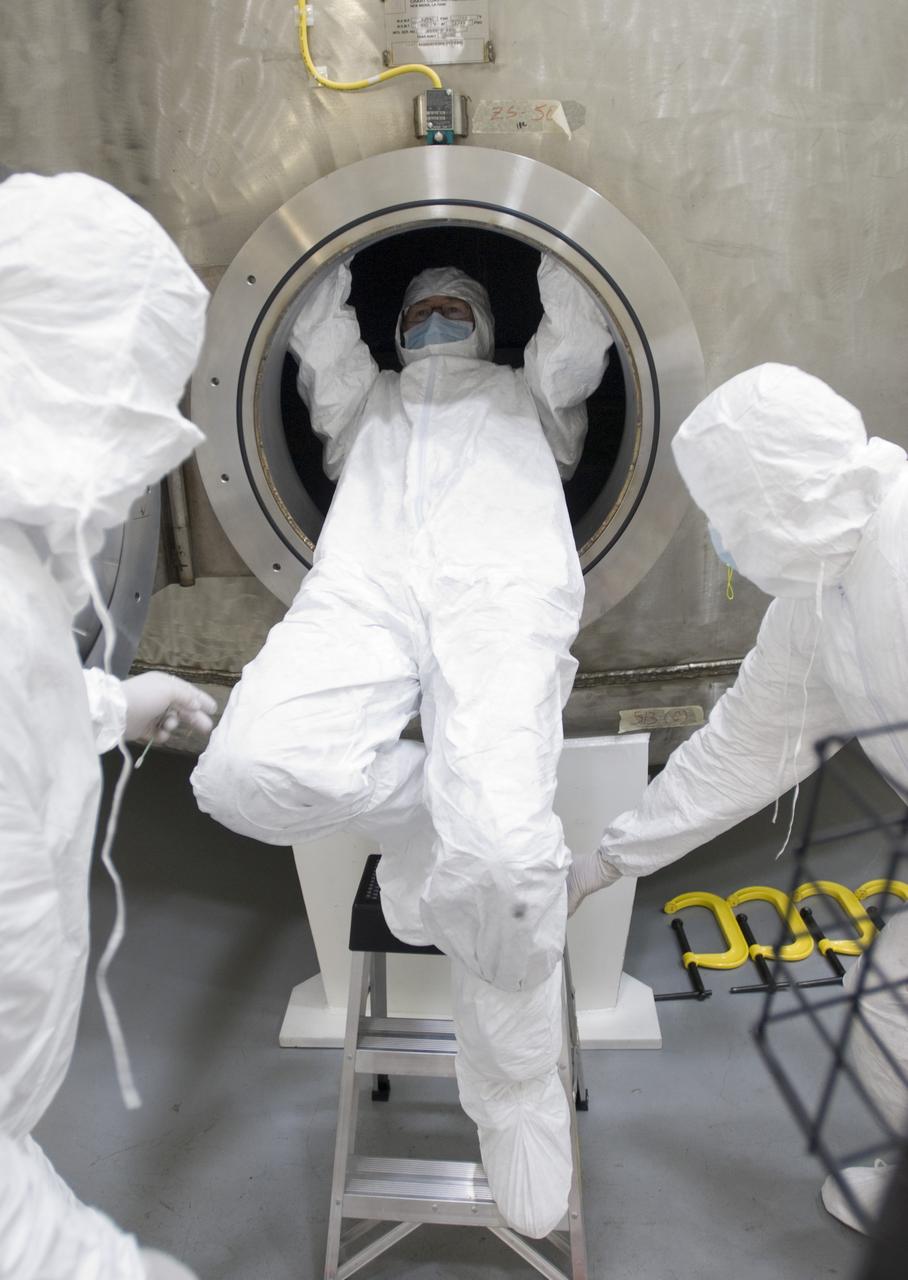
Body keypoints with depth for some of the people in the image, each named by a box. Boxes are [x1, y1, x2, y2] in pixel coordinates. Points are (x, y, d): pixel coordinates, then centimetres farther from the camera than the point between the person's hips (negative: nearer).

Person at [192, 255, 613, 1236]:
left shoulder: (527, 392, 41)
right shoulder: (362, 399, 44)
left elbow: (579, 332, 27)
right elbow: (319, 330, 33)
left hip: (504, 579, -1)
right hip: (362, 584, 2)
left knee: (501, 845, -28)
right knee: (249, 772, -31)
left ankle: (516, 1091, -2)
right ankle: (427, 807, -1)